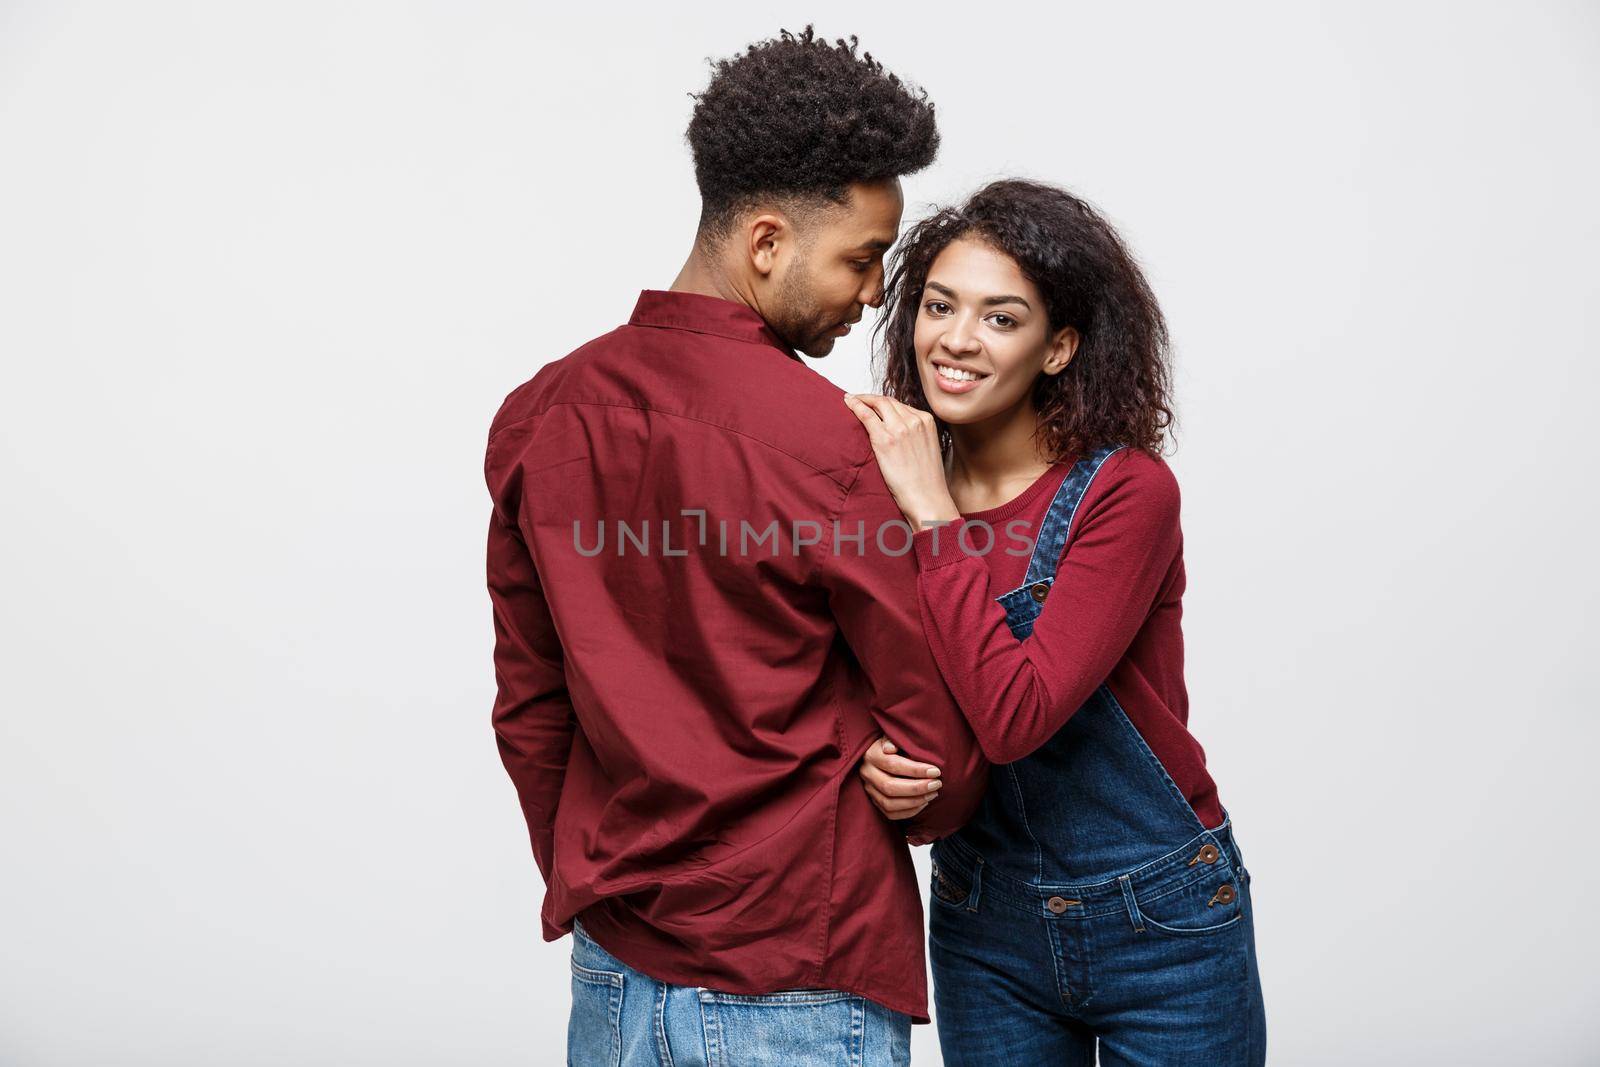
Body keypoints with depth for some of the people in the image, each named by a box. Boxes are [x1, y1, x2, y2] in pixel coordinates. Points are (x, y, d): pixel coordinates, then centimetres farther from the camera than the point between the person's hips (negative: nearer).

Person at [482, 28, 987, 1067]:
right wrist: (933, 809, 10)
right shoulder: (836, 446, -20)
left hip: (611, 969, 6)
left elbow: (528, 709, 7)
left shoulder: (539, 416, -1)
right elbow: (941, 740, -13)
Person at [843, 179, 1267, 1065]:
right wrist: (874, 757, -19)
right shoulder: (888, 482, -5)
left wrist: (933, 517, -27)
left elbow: (1016, 716, -29)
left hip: (1158, 930, -3)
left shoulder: (1125, 492, -18)